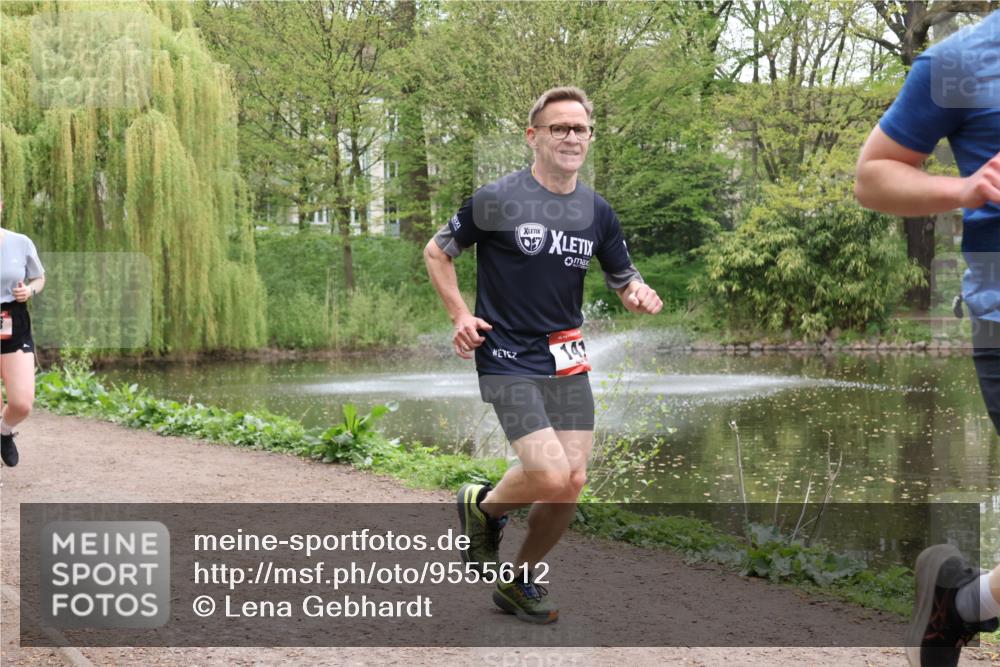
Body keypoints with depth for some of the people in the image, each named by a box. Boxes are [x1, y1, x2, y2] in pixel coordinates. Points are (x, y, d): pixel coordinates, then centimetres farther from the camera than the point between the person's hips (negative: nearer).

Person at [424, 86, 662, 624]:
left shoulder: (596, 212, 7)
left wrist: (639, 295, -7)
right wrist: (460, 315, -7)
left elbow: (624, 281, 17)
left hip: (567, 362, 6)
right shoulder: (498, 199, -7)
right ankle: (483, 506, 15)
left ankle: (521, 580, 23)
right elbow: (436, 252, 5)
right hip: (508, 361, -5)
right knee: (549, 476, -18)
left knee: (572, 483, 1)